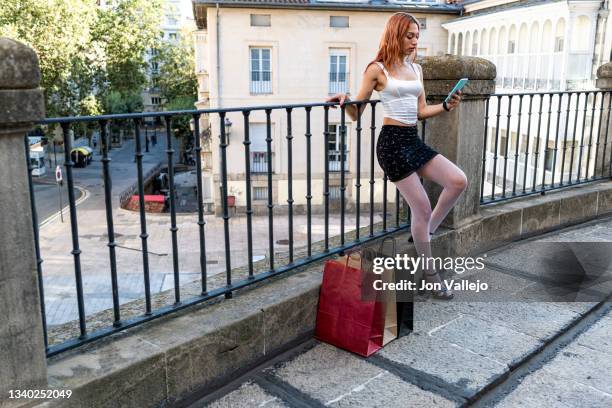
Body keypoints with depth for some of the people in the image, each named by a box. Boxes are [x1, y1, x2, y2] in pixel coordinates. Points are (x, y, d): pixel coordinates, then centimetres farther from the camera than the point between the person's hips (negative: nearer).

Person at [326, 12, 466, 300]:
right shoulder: (377, 69, -4)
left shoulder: (416, 69, 15)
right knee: (421, 208, -5)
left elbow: (421, 111, 15)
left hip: (413, 140, 7)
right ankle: (430, 274, 13)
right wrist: (345, 101, -23)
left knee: (459, 181, -7)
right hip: (392, 141, -7)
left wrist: (446, 106, 0)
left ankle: (426, 232, 15)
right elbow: (357, 113, -3)